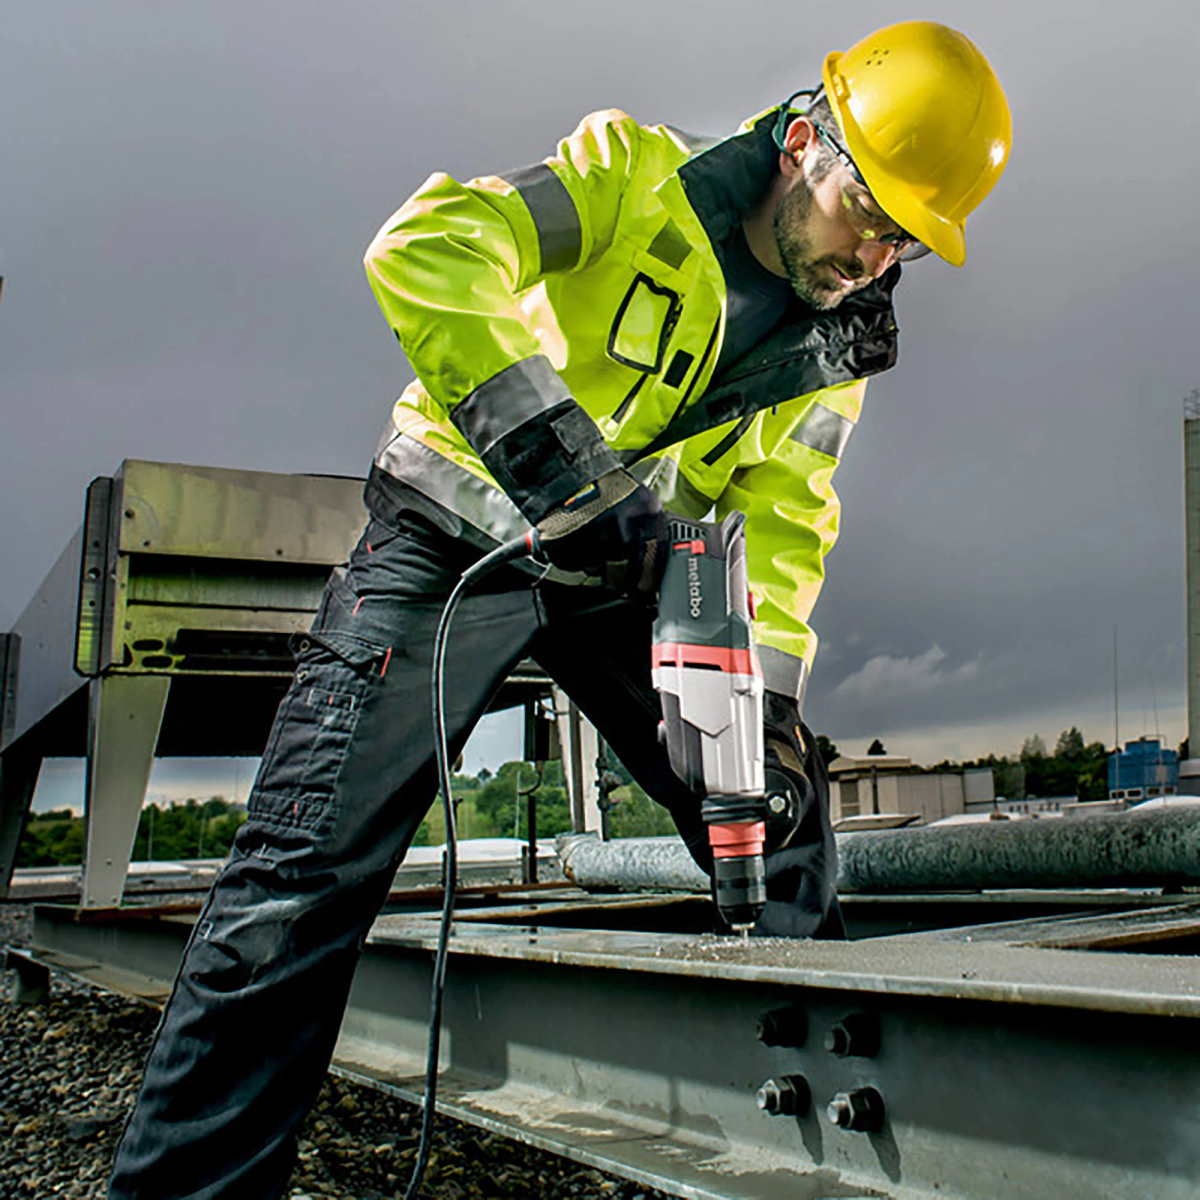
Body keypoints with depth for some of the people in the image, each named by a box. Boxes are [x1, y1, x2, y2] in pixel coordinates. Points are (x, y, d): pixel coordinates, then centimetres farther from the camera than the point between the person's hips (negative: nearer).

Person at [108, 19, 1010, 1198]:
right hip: (455, 535, -5)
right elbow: (426, 249, -29)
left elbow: (782, 519, 0)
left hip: (616, 573, 6)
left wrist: (766, 691, -15)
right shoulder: (638, 175, -15)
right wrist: (543, 437, -38)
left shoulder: (833, 349, 2)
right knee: (314, 858, -14)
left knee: (780, 801, 2)